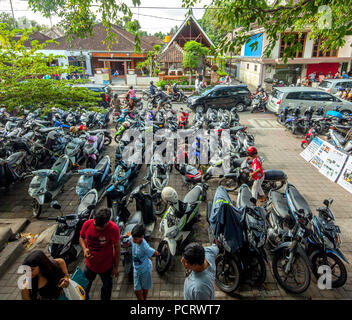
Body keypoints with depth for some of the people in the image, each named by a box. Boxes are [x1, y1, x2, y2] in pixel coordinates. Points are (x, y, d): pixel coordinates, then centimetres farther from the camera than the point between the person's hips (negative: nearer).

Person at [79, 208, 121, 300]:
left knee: (106, 287, 25)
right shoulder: (87, 224, -22)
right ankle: (84, 298, 61)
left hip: (106, 266, -3)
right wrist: (84, 249, -21)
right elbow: (81, 237, -2)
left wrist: (116, 267, -7)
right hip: (90, 264, 3)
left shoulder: (113, 229, -30)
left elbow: (117, 247, -16)